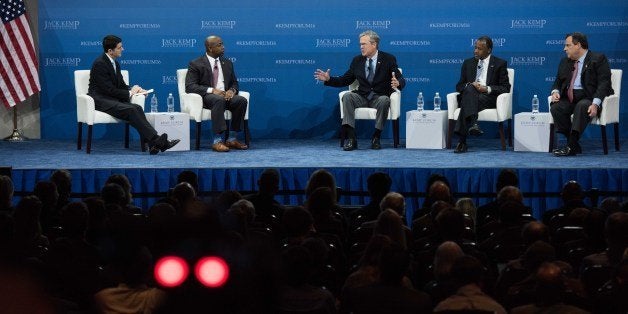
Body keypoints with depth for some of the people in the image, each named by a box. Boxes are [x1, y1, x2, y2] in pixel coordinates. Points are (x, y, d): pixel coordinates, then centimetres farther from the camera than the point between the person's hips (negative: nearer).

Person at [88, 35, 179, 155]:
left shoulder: (115, 64, 15)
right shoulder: (99, 64, -13)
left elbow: (122, 85, 18)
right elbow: (109, 90, -17)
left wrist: (134, 90, -4)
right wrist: (130, 93, -9)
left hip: (112, 99, 8)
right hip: (100, 100, -8)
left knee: (137, 108, -22)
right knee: (131, 110, -30)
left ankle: (153, 144, -38)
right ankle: (155, 140, -36)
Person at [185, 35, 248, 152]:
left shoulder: (227, 63, 18)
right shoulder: (196, 64, 1)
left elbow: (234, 83, 20)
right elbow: (190, 86, -8)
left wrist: (232, 90, -7)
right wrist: (211, 90, -21)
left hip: (225, 95, 5)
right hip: (206, 97, -5)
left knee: (241, 100, -26)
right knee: (219, 99, -39)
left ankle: (232, 139, -21)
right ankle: (217, 140, -42)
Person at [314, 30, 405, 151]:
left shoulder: (388, 59, 0)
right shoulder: (357, 60, 10)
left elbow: (401, 80, -7)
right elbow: (345, 80, 13)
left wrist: (397, 83, -32)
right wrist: (328, 79, -3)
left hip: (380, 98, -3)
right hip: (362, 98, 3)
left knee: (384, 100, -37)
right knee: (347, 97, -27)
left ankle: (376, 138, -22)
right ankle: (351, 138, -32)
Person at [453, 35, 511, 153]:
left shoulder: (499, 64, 10)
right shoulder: (468, 63, 21)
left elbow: (505, 87, 2)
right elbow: (459, 86, 17)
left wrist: (487, 89, -13)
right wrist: (470, 85, -6)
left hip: (489, 98, -3)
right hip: (469, 96, 3)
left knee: (467, 104, -34)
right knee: (470, 89, -35)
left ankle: (462, 142, -44)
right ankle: (473, 123, -52)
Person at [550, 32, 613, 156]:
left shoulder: (598, 59, -1)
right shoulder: (565, 62, 19)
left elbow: (604, 84, -11)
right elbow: (558, 82, 23)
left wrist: (595, 104, -26)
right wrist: (555, 91, -3)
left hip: (588, 97, -5)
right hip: (569, 98, 5)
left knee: (582, 106, -38)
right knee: (555, 107, -26)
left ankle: (570, 146, -40)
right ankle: (574, 146, -23)